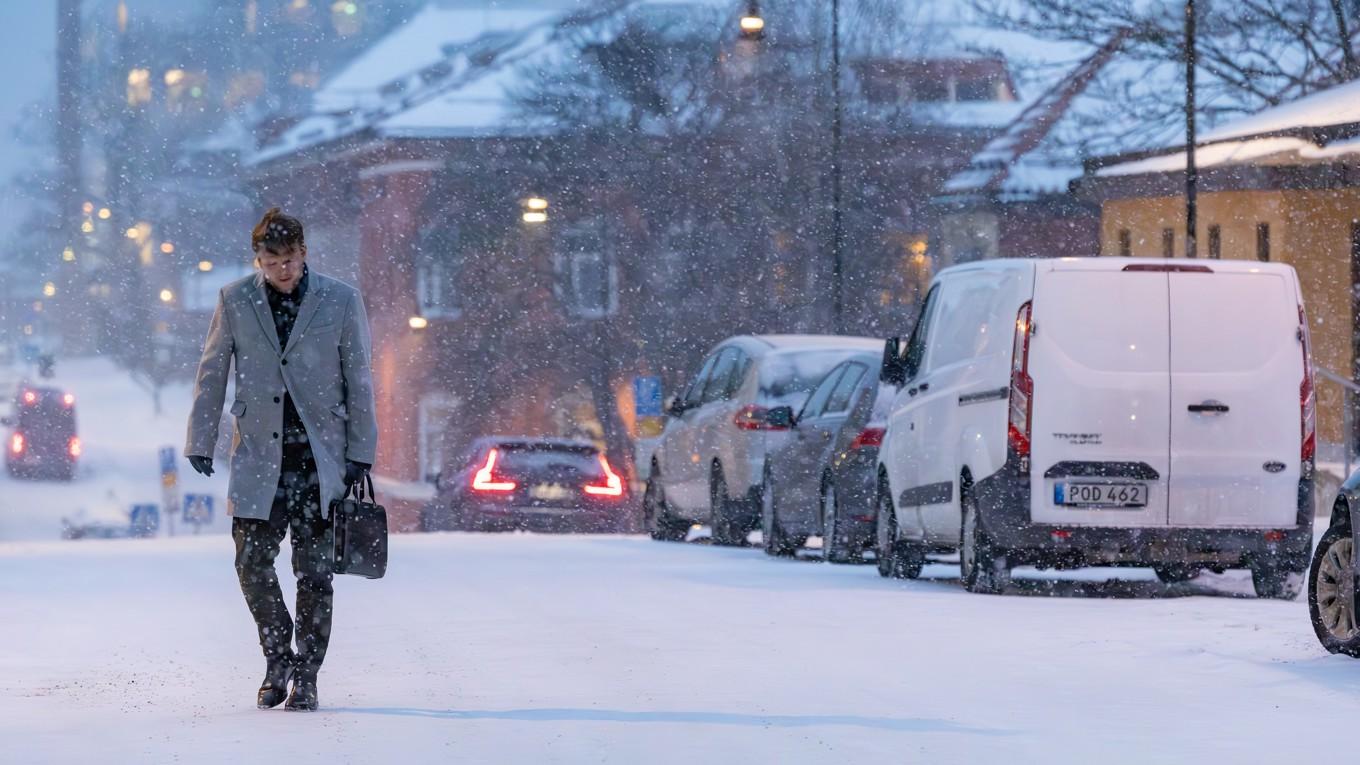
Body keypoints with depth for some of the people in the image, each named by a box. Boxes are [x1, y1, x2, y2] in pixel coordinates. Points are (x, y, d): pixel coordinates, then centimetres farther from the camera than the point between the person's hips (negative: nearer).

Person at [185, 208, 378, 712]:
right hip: (258, 456, 1)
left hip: (320, 458, -1)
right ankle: (277, 660, 16)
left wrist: (360, 453, 0)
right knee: (252, 564, -4)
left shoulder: (341, 301, -1)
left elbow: (359, 381, 3)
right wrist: (201, 441, 4)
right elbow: (212, 374, 9)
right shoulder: (235, 301, 3)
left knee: (314, 572, -1)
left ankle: (305, 677, 9)